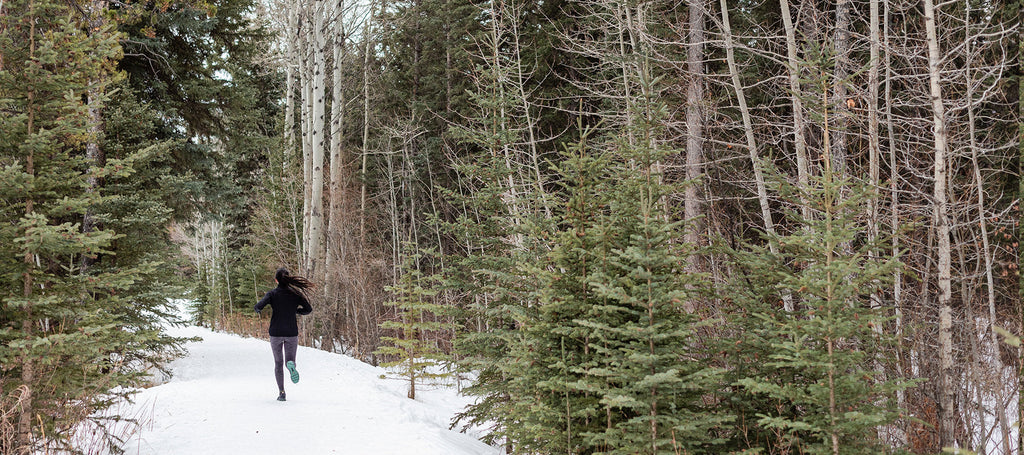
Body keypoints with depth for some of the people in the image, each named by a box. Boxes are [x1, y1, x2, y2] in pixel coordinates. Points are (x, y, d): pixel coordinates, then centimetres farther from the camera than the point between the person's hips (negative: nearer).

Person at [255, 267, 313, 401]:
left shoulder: (272, 293, -6)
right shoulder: (295, 293, -1)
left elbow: (259, 306, -18)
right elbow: (308, 309, -1)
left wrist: (258, 310, 5)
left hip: (276, 333, 0)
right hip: (292, 333, 1)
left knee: (278, 363, 13)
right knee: (289, 360, 12)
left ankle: (281, 392, 5)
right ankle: (291, 365, -27)